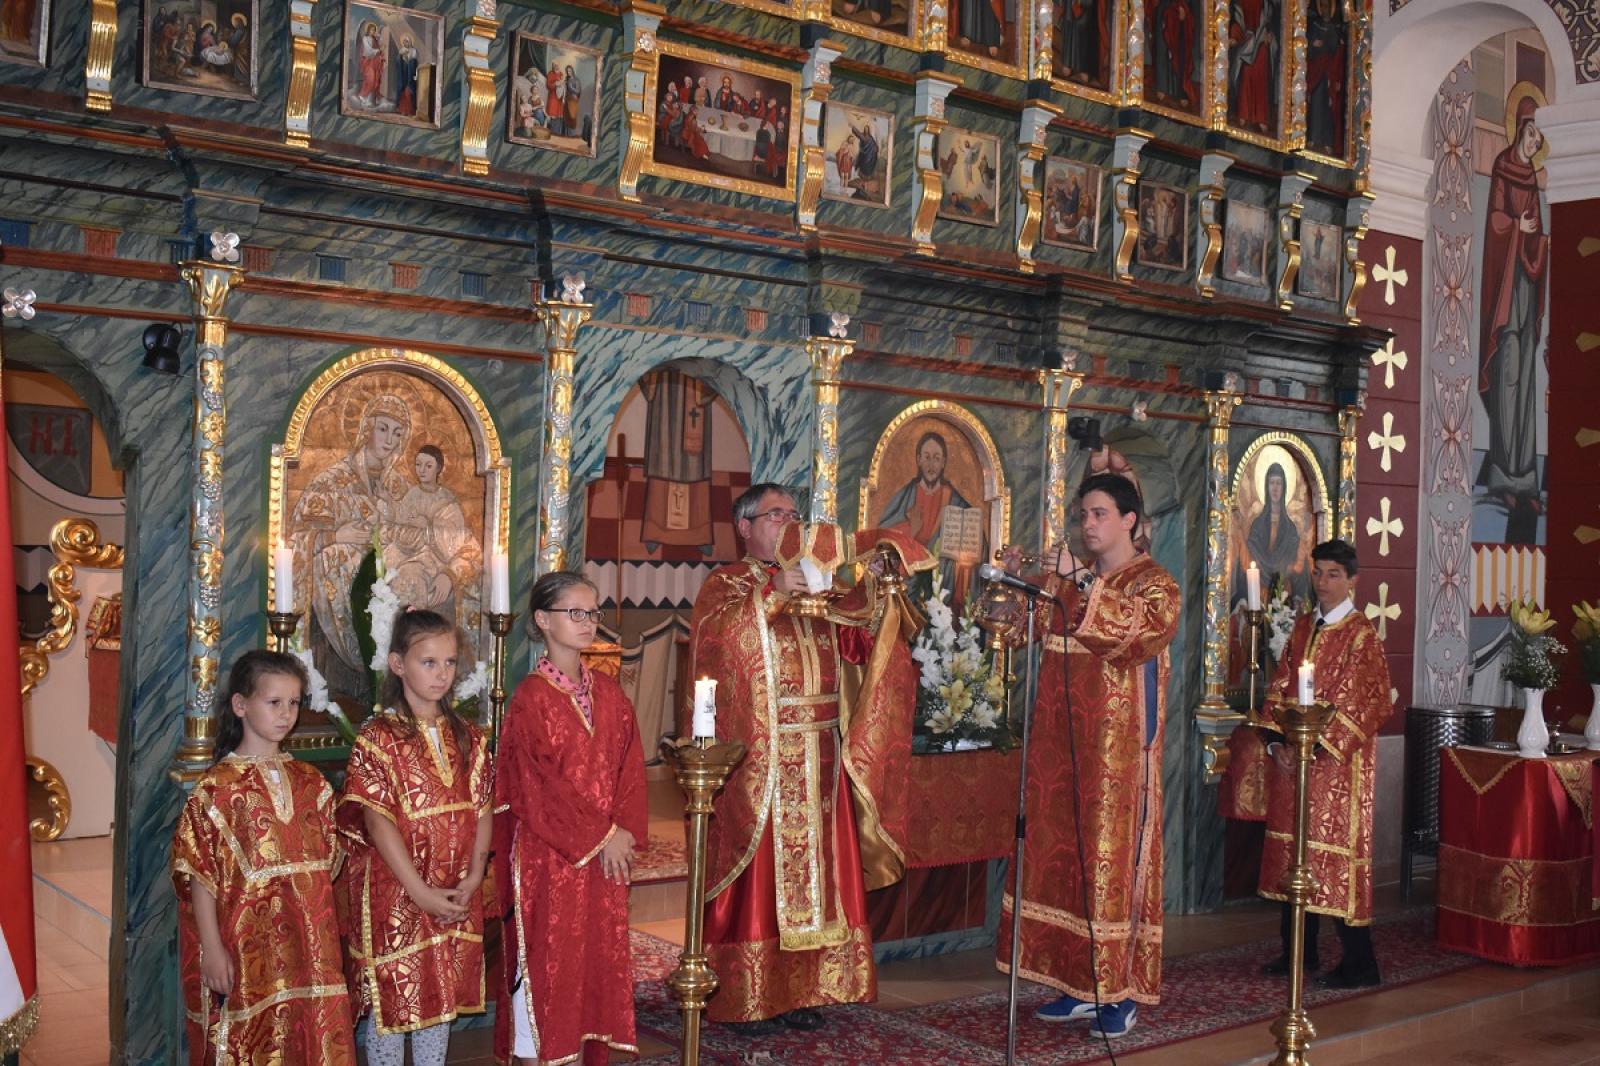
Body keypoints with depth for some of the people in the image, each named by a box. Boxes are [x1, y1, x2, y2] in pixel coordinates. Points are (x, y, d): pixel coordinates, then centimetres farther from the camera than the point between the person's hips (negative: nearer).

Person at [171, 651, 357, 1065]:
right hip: (248, 942, -5)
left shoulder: (309, 781, 7)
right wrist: (212, 949, -12)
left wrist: (323, 937, 11)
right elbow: (200, 873, -10)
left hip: (307, 941, 5)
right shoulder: (219, 785, -9)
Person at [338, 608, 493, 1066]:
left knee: (441, 999, 14)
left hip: (455, 899, 5)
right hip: (394, 893, -5)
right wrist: (421, 893, -18)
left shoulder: (468, 737, 7)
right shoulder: (377, 738, -10)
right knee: (390, 999, 5)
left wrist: (473, 877, -9)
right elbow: (377, 822, -15)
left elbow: (482, 810, 5)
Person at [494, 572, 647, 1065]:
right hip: (547, 854, -5)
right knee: (544, 960, 1)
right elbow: (539, 785, -14)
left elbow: (630, 767, 6)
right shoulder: (531, 697, -9)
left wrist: (624, 830, -9)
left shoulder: (608, 693, 9)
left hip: (607, 853, 6)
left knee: (596, 958, 10)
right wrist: (600, 837, -14)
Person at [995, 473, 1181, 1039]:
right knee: (1065, 855, 6)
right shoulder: (1075, 584, 16)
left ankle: (1120, 993, 5)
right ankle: (1081, 984, 15)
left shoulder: (1154, 583, -3)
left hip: (1118, 744, -6)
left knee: (1114, 855, -3)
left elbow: (1142, 625, -23)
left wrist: (1080, 582, -24)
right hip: (1065, 740, 6)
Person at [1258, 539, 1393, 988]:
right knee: (1294, 851, 10)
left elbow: (1361, 703, -12)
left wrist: (1314, 747, -17)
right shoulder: (1303, 627, 12)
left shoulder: (1361, 634, -7)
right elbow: (1280, 687, 11)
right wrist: (1278, 744, -2)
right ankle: (1299, 951, 22)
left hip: (1338, 761, -6)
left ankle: (1359, 964, 4)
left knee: (1337, 853, -5)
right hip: (1293, 759, 6)